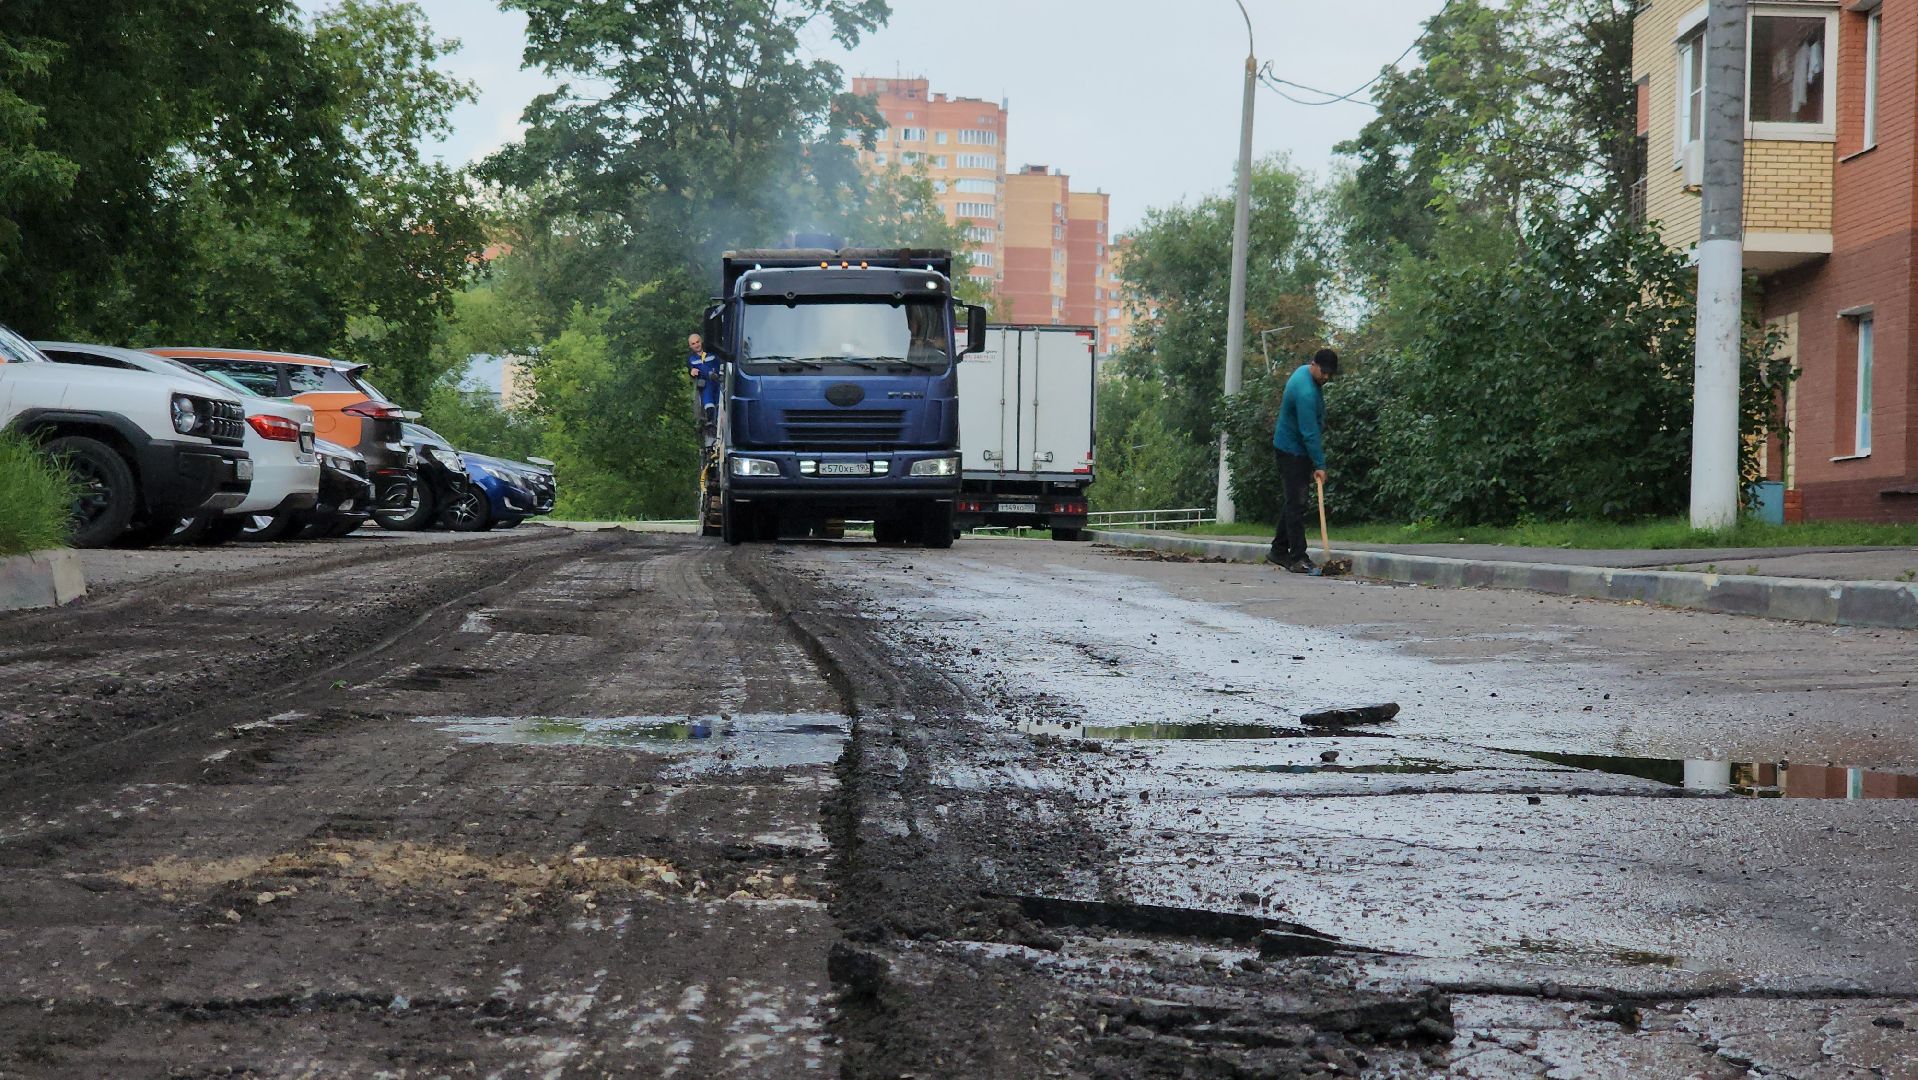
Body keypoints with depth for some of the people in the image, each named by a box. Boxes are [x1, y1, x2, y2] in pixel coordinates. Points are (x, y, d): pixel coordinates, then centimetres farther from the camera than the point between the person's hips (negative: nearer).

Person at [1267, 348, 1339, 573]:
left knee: (1294, 500, 13)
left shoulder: (1305, 372, 4)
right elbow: (1310, 432, -28)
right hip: (1293, 450, -10)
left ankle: (1279, 550, 19)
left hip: (1293, 447, 10)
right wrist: (1319, 465, -25)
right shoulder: (1305, 392, -28)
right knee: (1296, 502, -9)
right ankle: (1297, 557, -9)